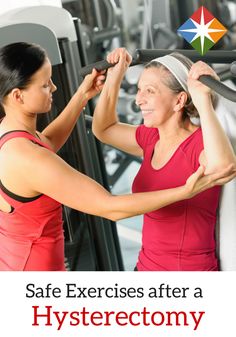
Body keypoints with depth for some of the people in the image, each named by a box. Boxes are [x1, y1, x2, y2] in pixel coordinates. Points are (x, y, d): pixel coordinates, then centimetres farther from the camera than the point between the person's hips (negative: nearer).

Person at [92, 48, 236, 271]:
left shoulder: (200, 144, -20)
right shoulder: (152, 138, 1)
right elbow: (103, 129, 16)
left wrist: (203, 100, -40)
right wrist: (115, 76, 6)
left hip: (189, 267, -6)